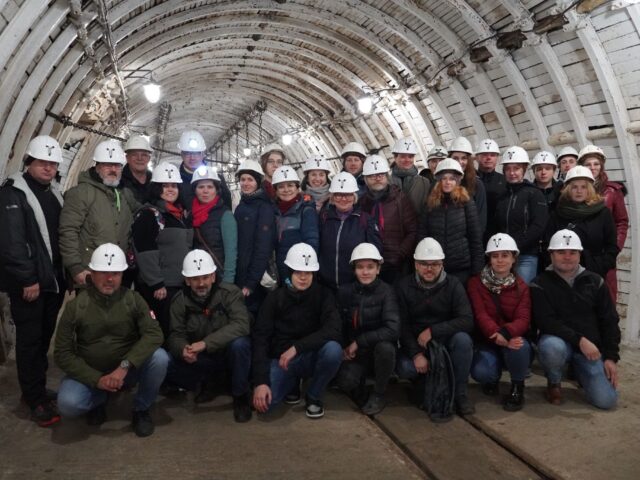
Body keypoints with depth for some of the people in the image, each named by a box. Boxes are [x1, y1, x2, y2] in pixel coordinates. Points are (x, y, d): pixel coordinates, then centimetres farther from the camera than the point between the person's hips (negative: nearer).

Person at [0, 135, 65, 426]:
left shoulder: (54, 193, 14)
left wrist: (66, 272, 10)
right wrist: (27, 279, -18)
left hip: (54, 280, 7)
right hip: (28, 282, -7)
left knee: (44, 337, 13)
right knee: (30, 339, 1)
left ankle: (36, 388, 26)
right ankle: (35, 398, 10)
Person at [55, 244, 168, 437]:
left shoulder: (133, 299, -11)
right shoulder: (75, 306, -12)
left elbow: (154, 334, -23)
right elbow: (62, 353, -10)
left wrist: (124, 366, -34)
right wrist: (96, 379, -20)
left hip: (128, 369, 0)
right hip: (90, 373, 0)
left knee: (159, 357, -28)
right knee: (68, 404, -29)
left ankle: (141, 409, -2)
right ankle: (99, 399, 9)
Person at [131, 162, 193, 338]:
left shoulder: (184, 214, 16)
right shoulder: (148, 214, -8)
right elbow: (145, 253, -15)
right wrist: (156, 284, -18)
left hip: (183, 284, 7)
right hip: (159, 288, -7)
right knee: (164, 331, -5)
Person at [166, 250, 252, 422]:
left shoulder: (230, 293, -18)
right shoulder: (180, 301, -7)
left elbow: (241, 325, -31)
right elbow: (176, 335, -7)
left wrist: (206, 343, -40)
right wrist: (182, 350, -32)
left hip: (228, 353, -3)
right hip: (201, 358, 3)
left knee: (239, 343, -37)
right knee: (165, 367, -21)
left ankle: (240, 396, -10)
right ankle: (208, 381, 8)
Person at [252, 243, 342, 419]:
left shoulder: (323, 294, -8)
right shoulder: (275, 297, -6)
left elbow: (333, 331, -23)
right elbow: (260, 338, -11)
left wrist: (297, 347, -30)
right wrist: (260, 381, -22)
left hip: (311, 357, 0)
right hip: (280, 358, 0)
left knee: (333, 349, -33)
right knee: (263, 403, -25)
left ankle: (314, 397, -4)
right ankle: (293, 383, 12)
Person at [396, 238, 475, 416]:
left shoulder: (453, 285, -5)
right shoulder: (404, 286, -2)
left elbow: (467, 321, -16)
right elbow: (402, 325, -7)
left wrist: (433, 330, -23)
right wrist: (416, 354, -20)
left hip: (446, 340, 0)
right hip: (415, 343, 0)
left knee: (462, 339, -31)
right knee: (404, 369, -28)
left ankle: (459, 393, -11)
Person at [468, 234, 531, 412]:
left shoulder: (521, 286, 1)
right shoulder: (476, 283, -3)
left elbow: (523, 319, -13)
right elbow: (480, 315, -15)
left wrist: (505, 333, -35)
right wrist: (497, 336, -34)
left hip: (513, 339, 1)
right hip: (487, 342, -1)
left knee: (520, 346, -36)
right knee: (480, 372, -31)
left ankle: (517, 387, -5)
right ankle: (493, 377, 10)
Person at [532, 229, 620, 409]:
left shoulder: (595, 282, 5)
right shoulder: (541, 285, -6)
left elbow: (609, 321, 7)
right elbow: (546, 322, -16)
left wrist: (611, 357, -1)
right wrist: (579, 340, -25)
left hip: (591, 347, 3)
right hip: (558, 341, -3)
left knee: (606, 400, -11)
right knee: (552, 347, -39)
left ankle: (577, 370, 22)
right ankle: (554, 382, -4)